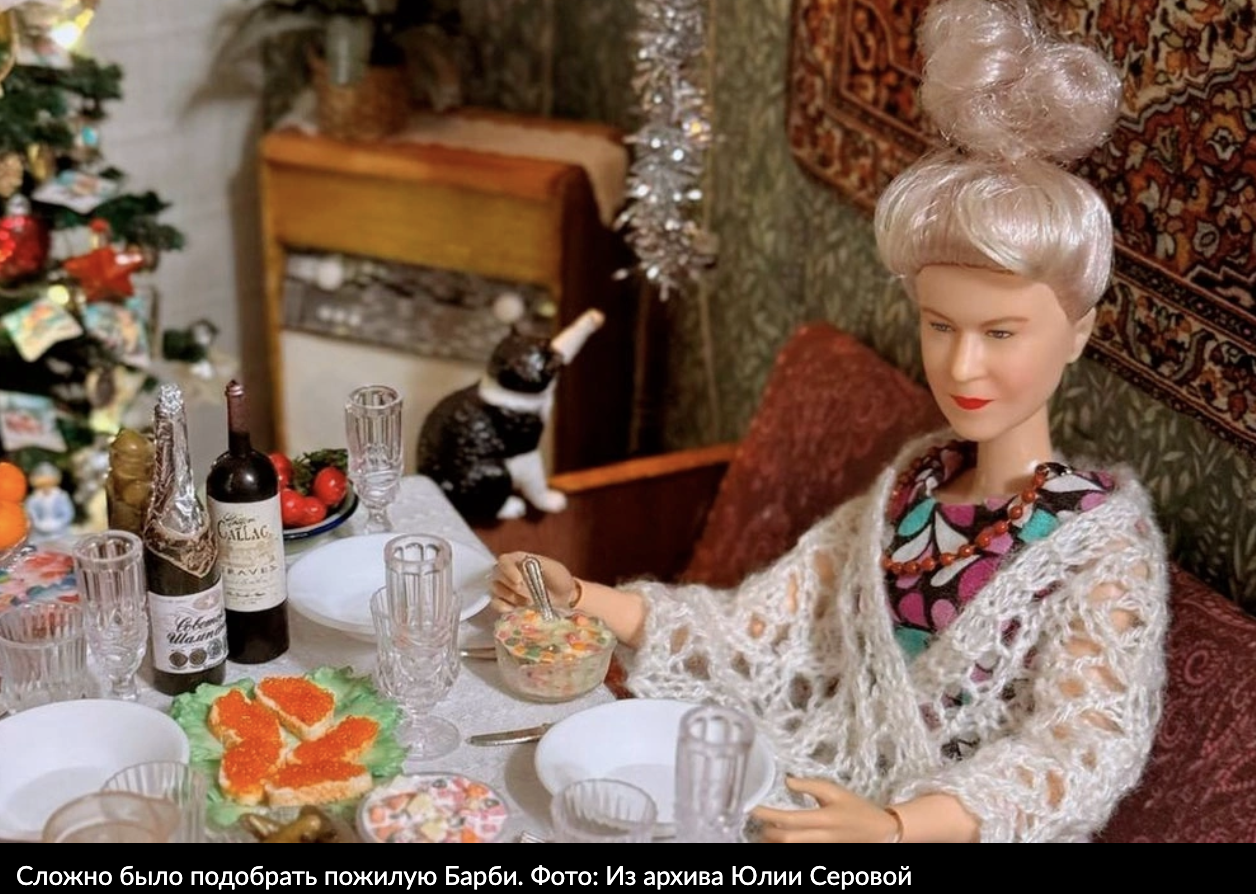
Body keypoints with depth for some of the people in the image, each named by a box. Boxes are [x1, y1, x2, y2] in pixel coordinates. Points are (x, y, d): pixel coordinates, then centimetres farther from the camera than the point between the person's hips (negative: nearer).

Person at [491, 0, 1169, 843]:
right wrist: (581, 602, -9)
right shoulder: (906, 490, 6)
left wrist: (891, 826, -38)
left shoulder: (1105, 545, -10)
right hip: (833, 801, 5)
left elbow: (1083, 753, -21)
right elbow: (757, 633, 5)